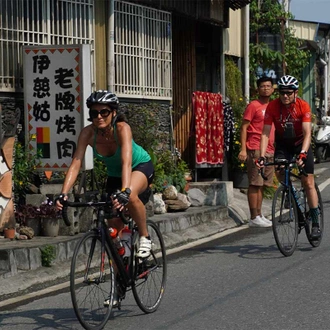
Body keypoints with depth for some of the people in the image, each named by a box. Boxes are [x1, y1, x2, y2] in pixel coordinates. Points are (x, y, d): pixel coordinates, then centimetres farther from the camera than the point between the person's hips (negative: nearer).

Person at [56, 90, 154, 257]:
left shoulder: (122, 128, -34)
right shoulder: (88, 133, -24)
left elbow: (126, 162, -46)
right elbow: (75, 164, -29)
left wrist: (125, 191, -61)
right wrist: (63, 194, -42)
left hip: (141, 166, -5)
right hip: (114, 174, 5)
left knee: (130, 196, -35)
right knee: (114, 225, 3)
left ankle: (145, 238, -13)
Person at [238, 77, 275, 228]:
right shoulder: (253, 106, -4)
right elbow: (244, 127, -8)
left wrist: (274, 148, 21)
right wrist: (243, 149, -16)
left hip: (269, 151, 8)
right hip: (255, 150, -7)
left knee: (262, 185, 11)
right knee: (255, 184, -7)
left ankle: (259, 215, 16)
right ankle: (254, 218, -6)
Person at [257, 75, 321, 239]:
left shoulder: (303, 106, -24)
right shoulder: (272, 106, -20)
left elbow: (307, 133, -30)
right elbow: (265, 133, -22)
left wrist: (302, 153, -46)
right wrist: (261, 156, -34)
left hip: (301, 142, -2)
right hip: (282, 143, 2)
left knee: (308, 183, -7)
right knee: (279, 171, -25)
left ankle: (315, 223, -3)